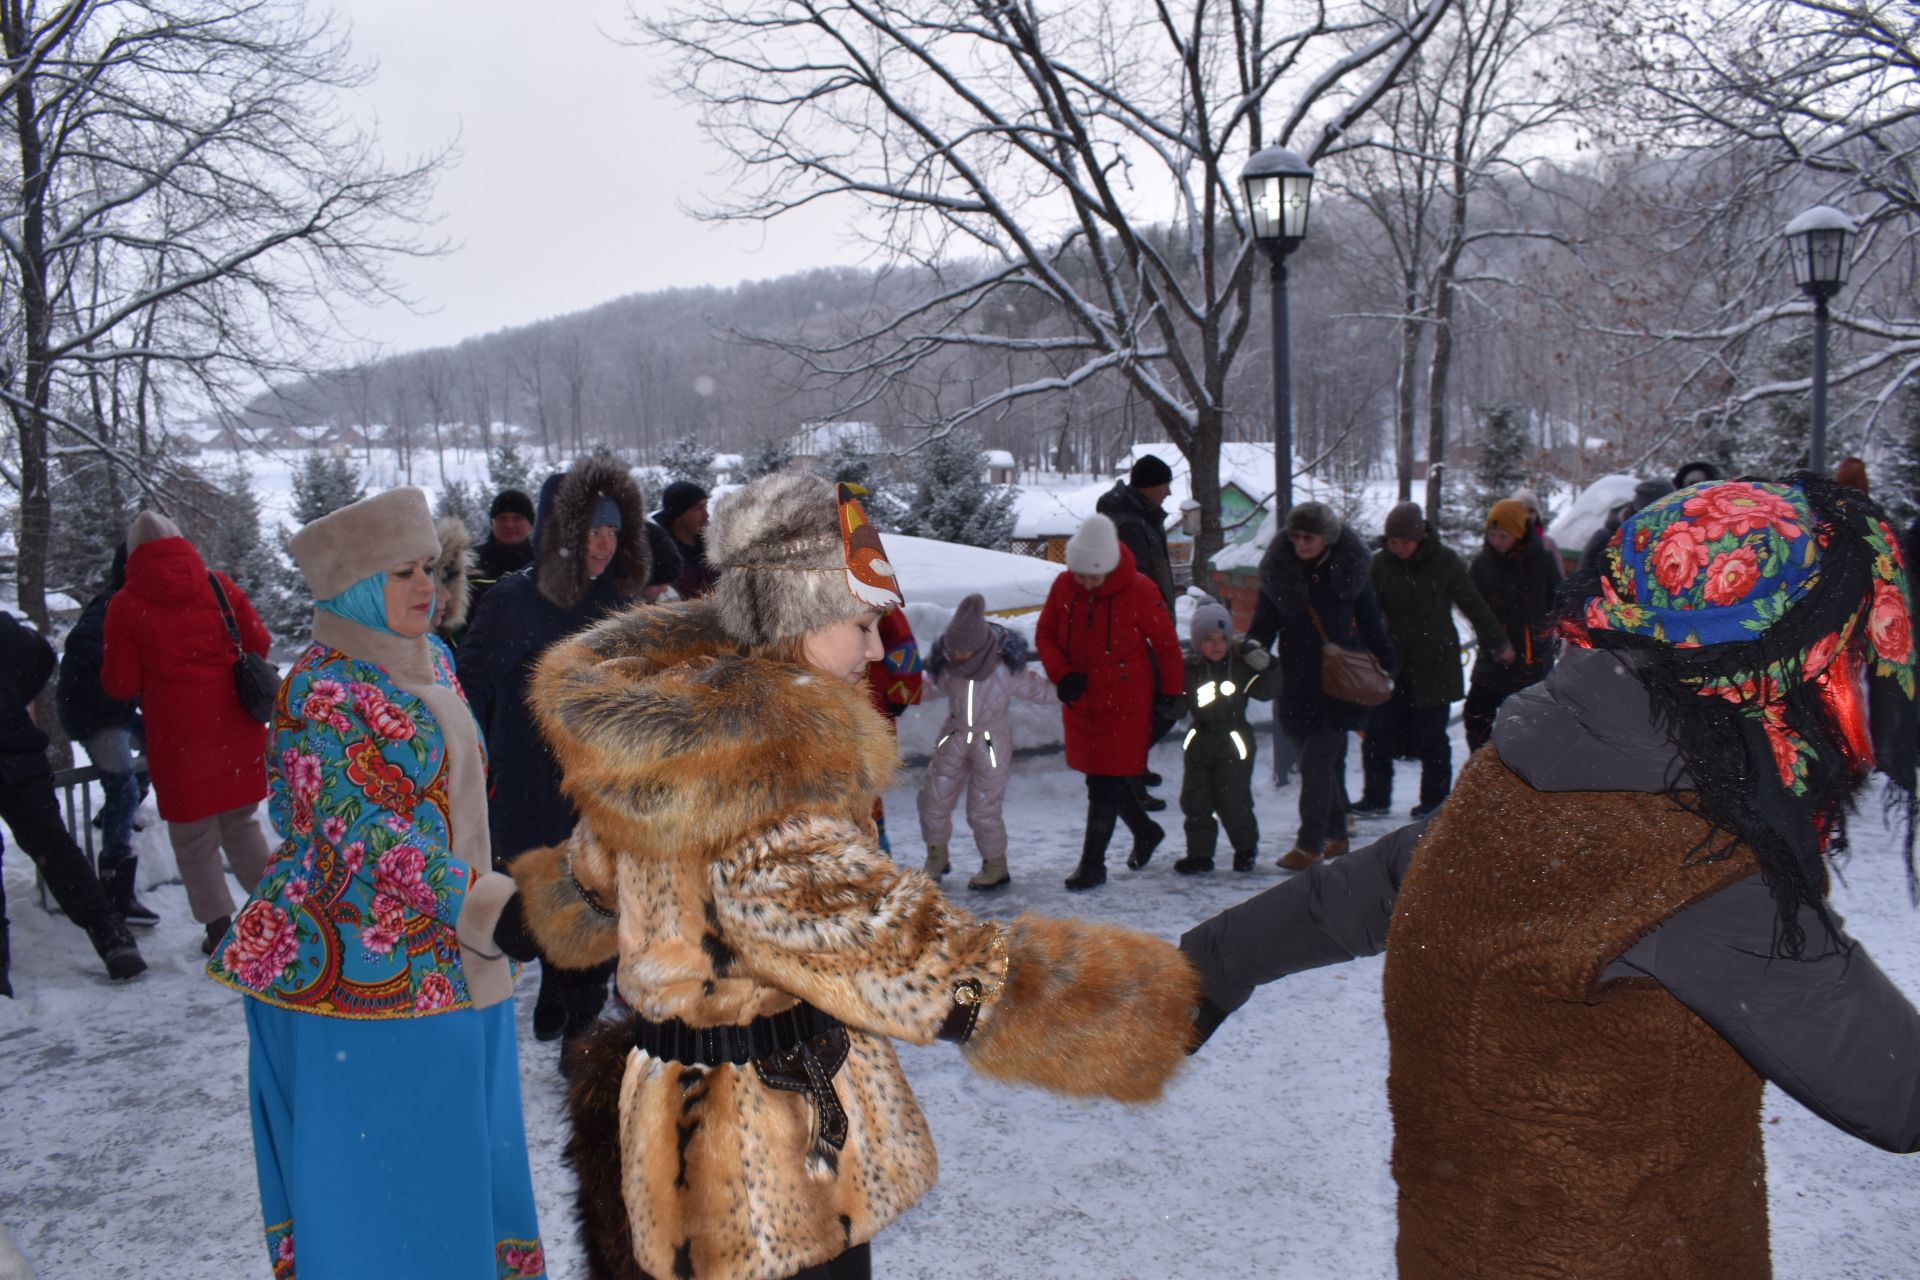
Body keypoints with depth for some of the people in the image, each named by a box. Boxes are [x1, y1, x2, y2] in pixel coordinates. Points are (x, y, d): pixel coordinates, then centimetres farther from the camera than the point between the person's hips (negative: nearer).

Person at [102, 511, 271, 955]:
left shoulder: (126, 604, -5)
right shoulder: (218, 585, 2)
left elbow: (120, 684, -3)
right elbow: (258, 644, 5)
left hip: (179, 736, -3)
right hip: (237, 728, 3)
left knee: (194, 836, 9)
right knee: (242, 822, 18)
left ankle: (220, 929, 10)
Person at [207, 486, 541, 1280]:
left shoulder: (430, 659, 9)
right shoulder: (325, 691, -15)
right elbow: (362, 831, -22)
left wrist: (477, 894, 20)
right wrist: (474, 898, -31)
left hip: (454, 955, 8)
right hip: (371, 967, -8)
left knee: (465, 1146, 18)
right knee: (373, 1169, 5)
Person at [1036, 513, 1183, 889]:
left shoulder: (1139, 590, -16)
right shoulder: (1063, 586, -5)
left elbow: (1166, 643, -5)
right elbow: (1044, 635, 5)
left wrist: (1171, 693, 2)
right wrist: (1061, 674, -12)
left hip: (1125, 703, -5)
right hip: (1080, 702, 5)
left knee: (1106, 784, -4)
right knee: (1102, 778, 16)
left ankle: (1093, 864, 7)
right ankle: (1145, 831, 41)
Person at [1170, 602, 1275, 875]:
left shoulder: (1241, 666, -3)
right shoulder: (1188, 670, -1)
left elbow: (1268, 691, -1)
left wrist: (1265, 666, -15)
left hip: (1234, 744, -3)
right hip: (1199, 743, 3)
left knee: (1233, 800, -2)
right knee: (1195, 801, 6)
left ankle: (1246, 847, 22)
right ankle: (1200, 854, 18)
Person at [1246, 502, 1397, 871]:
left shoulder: (1348, 571, -3)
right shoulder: (1278, 571, 1)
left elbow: (1370, 623, 6)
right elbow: (1264, 620, 1)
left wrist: (1389, 668, 9)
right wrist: (1253, 647, -20)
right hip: (1299, 684, 3)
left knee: (1318, 761, -9)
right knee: (1328, 760, 13)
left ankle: (1311, 843, -5)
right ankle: (1335, 834, 26)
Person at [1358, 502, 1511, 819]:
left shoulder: (1445, 561, -5)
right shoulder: (1382, 563, 2)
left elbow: (1473, 605, 3)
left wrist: (1498, 643, 9)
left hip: (1435, 662, -3)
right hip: (1393, 661, 3)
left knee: (1430, 736, 1)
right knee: (1377, 733, 2)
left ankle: (1435, 798, 16)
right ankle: (1376, 796, 15)